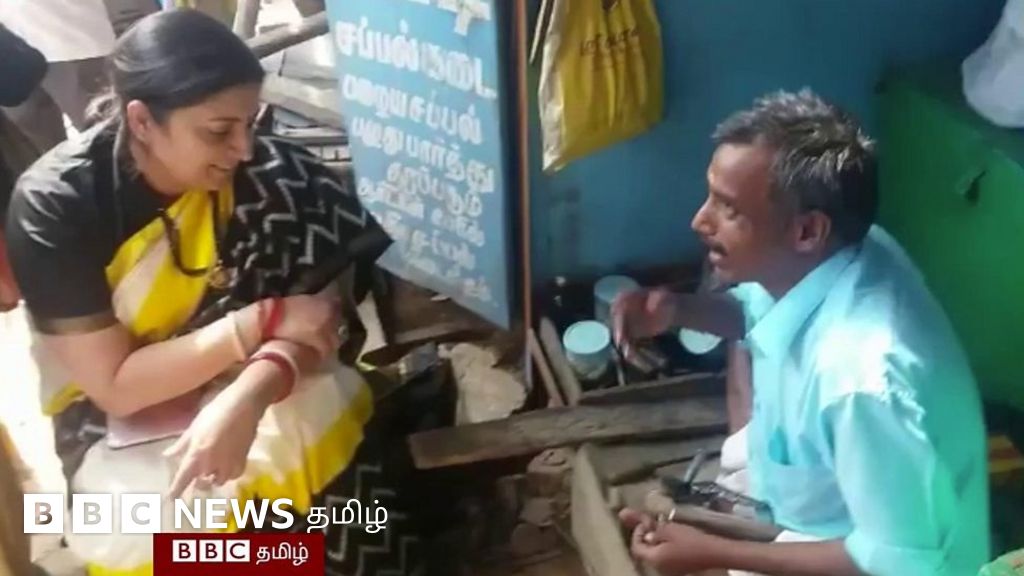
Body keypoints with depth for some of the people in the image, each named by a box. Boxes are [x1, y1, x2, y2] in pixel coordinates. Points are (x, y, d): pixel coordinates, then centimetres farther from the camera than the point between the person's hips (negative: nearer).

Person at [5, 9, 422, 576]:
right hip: (118, 424, -2)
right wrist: (263, 320, -28)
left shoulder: (259, 170, -14)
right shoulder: (53, 206, -21)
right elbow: (115, 386, -21)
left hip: (237, 379, 3)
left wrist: (245, 399, -36)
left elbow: (321, 310, -16)